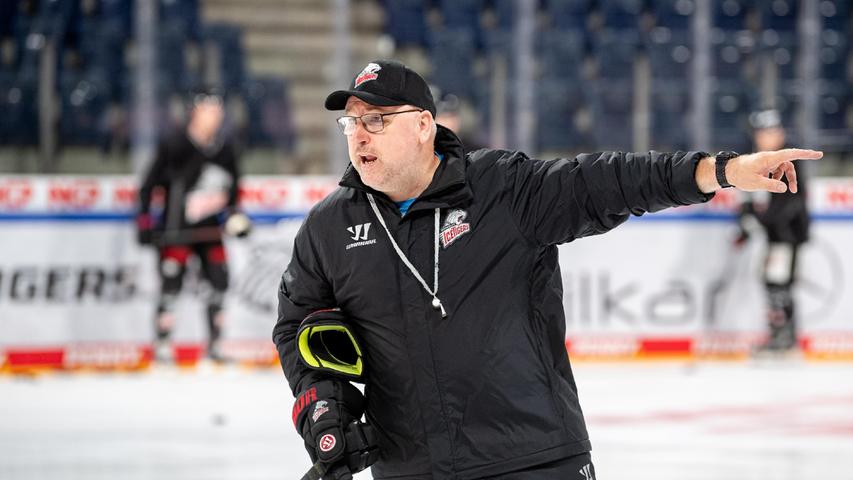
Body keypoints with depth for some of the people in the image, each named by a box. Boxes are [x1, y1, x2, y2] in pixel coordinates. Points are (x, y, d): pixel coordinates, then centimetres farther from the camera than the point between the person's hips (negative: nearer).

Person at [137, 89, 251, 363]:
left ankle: (214, 345, 12)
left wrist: (233, 216, 10)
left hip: (209, 230, 6)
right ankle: (162, 345, 0)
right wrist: (146, 221, -13)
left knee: (219, 281, 1)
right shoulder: (175, 147, -13)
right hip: (176, 229, -6)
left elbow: (230, 188, 21)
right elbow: (150, 185, -10)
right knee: (171, 283, -8)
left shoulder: (225, 152, 6)